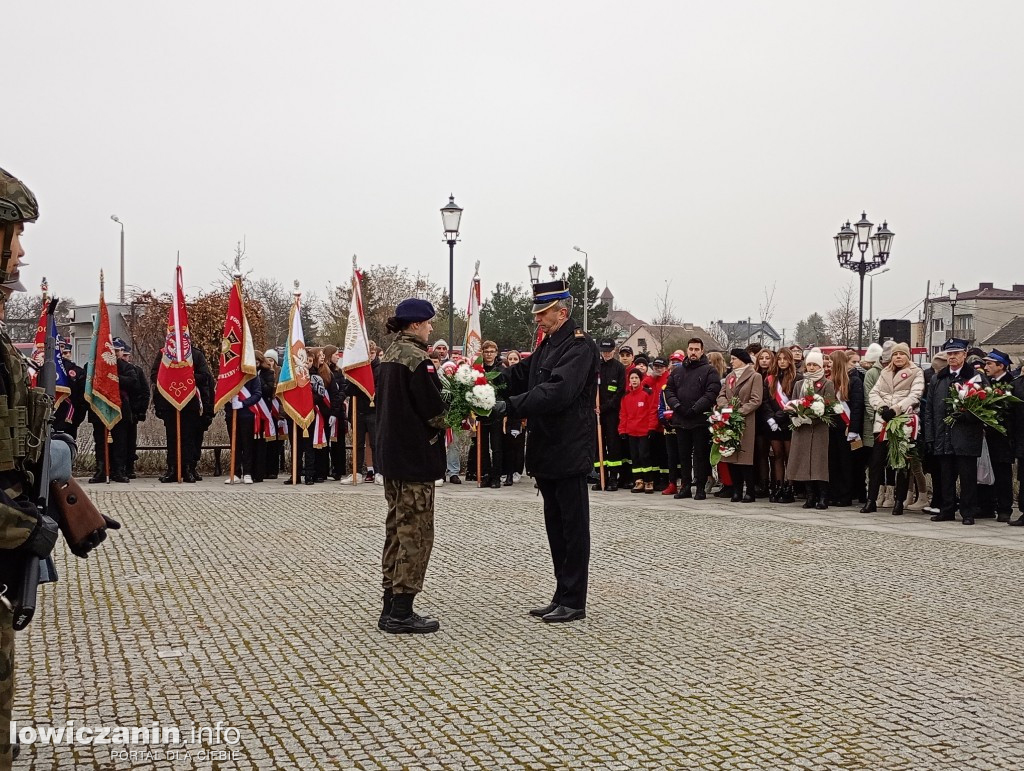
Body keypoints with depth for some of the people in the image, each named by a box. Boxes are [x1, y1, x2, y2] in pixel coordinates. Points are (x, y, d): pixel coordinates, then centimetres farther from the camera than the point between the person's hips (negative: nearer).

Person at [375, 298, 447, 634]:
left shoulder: (388, 357, 12)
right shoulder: (416, 359, -16)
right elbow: (434, 410, -20)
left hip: (390, 453, 9)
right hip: (415, 457, -9)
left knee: (397, 528, 15)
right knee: (416, 533, -3)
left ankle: (391, 607, 20)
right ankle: (402, 612, -1)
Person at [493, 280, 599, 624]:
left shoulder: (580, 346, -15)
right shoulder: (548, 344, 15)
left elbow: (557, 392, -27)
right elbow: (520, 375, 11)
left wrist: (510, 406, -29)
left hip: (569, 451, -9)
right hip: (547, 451, 9)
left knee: (573, 527, 0)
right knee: (556, 526, 14)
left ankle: (573, 602, 8)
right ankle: (562, 596, 23)